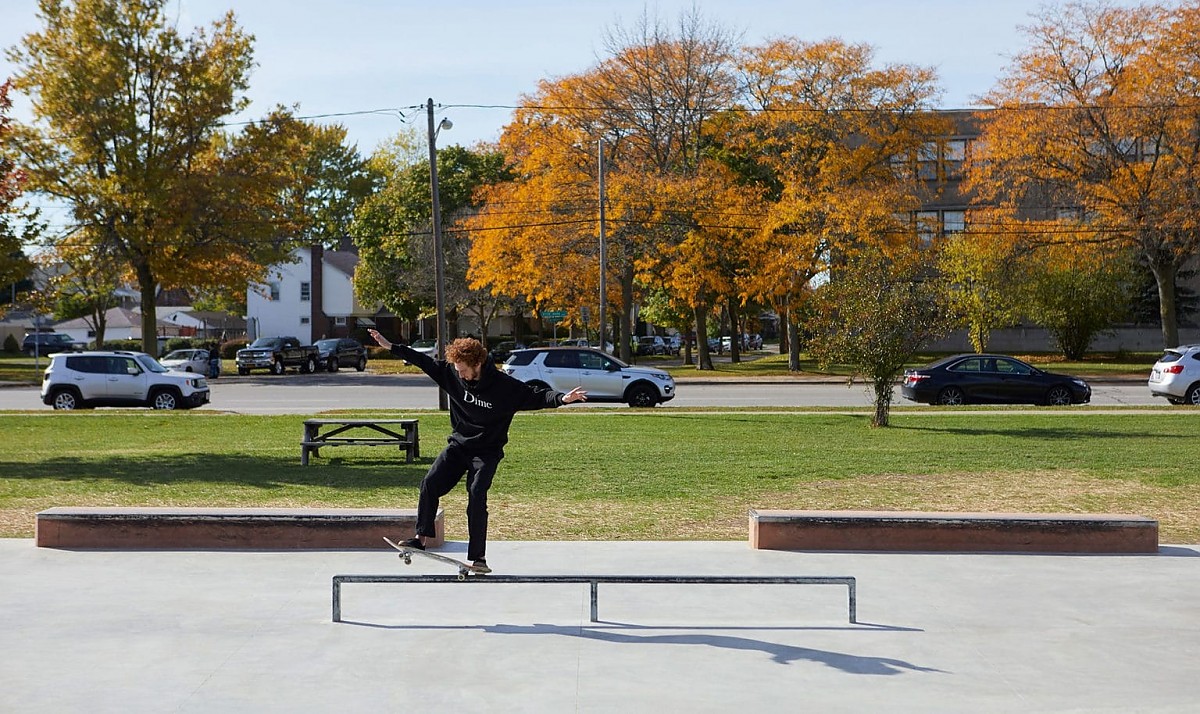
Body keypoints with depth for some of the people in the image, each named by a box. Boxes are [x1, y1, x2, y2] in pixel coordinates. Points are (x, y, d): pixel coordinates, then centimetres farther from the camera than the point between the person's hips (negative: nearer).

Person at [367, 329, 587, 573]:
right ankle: (421, 538, -1)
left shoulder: (505, 386, -18)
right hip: (458, 445, 4)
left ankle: (478, 556, -12)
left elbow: (536, 396, -15)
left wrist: (562, 398, -33)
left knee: (476, 495, -19)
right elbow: (423, 361, 2)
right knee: (430, 483, -12)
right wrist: (390, 346, 5)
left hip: (486, 452, -4)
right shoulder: (451, 373, -7)